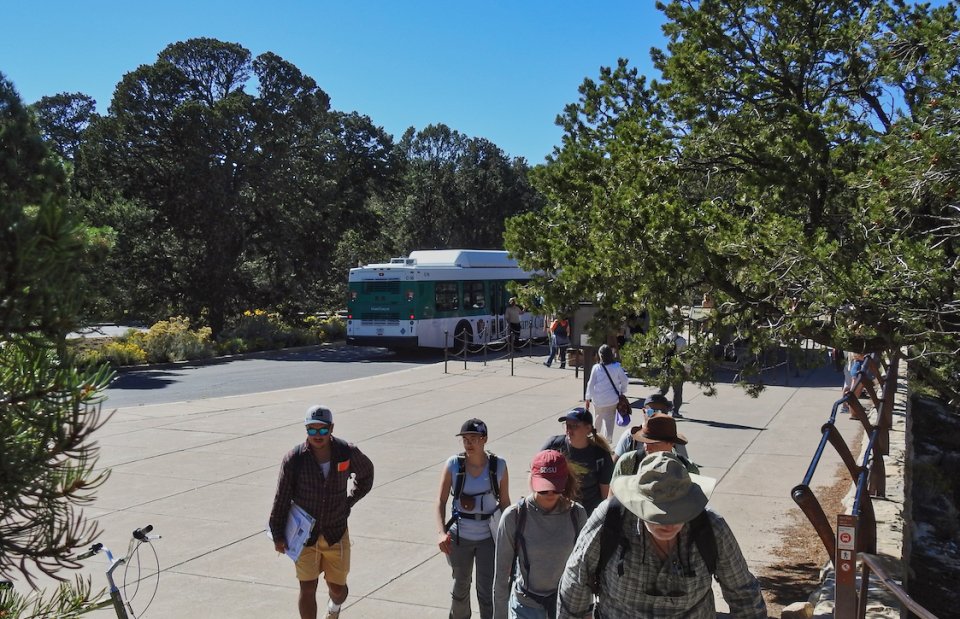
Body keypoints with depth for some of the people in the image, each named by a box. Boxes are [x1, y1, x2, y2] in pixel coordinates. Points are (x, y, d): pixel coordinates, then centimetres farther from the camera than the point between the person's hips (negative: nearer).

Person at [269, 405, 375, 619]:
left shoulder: (348, 453, -11)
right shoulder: (293, 459, -15)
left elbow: (366, 472, 11)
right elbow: (281, 499, -7)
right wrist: (277, 535, -3)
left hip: (336, 534, 1)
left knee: (338, 587, 12)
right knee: (307, 589, -2)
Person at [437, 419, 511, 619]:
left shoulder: (498, 466, -10)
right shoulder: (453, 465, -11)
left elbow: (504, 503, -2)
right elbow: (441, 500, -9)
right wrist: (441, 532, -21)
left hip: (488, 537, -1)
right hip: (460, 536, 1)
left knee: (487, 591, 1)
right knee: (461, 586, 20)